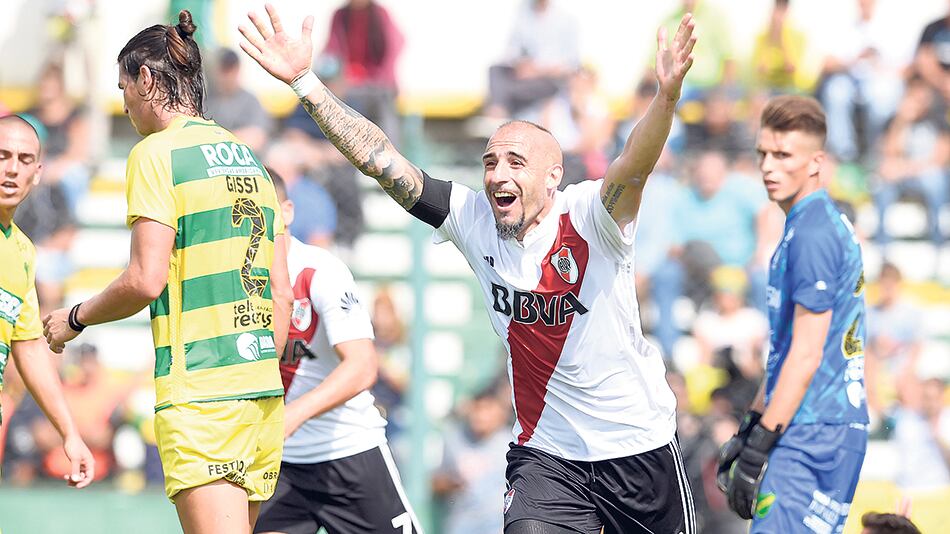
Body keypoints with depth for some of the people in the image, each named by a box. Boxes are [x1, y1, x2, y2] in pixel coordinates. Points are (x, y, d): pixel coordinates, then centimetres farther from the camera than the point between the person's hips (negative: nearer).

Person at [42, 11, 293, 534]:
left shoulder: (157, 153, -5)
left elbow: (146, 280, -13)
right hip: (262, 393, 8)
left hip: (200, 396, -8)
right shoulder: (249, 159, 17)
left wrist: (75, 318, 3)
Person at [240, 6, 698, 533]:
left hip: (639, 446, -2)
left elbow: (633, 168, -35)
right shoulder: (473, 220, -5)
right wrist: (304, 82, -12)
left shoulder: (588, 218, -16)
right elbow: (381, 161, -6)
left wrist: (667, 97, -55)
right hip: (546, 452, 2)